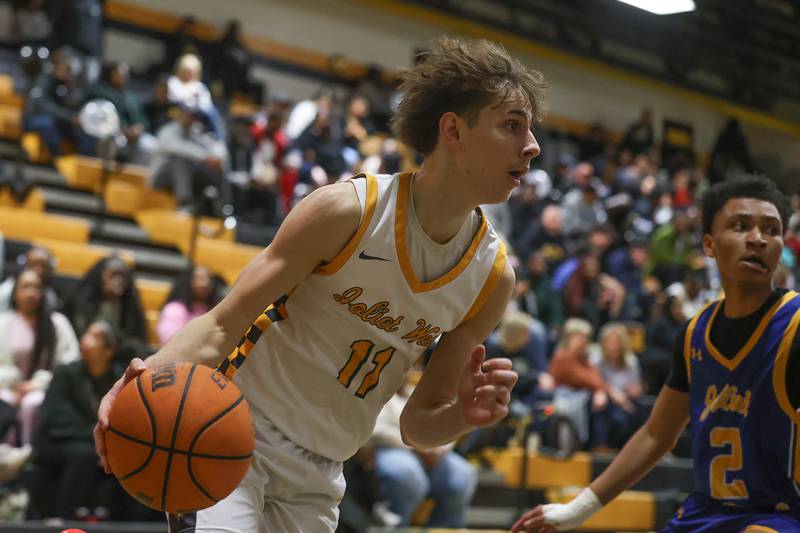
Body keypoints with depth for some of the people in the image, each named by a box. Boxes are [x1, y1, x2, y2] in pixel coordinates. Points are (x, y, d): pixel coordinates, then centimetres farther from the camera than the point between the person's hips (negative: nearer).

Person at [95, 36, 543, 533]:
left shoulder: (494, 275, -3)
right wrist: (151, 374, -37)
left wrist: (462, 416, -19)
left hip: (317, 477, 5)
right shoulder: (347, 209, -16)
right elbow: (221, 326, -16)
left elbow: (417, 424, 4)